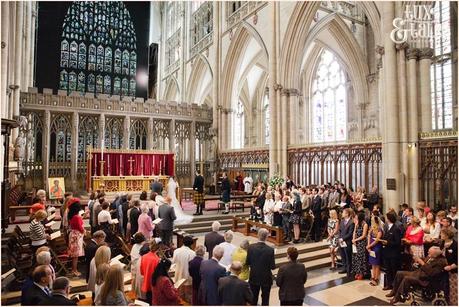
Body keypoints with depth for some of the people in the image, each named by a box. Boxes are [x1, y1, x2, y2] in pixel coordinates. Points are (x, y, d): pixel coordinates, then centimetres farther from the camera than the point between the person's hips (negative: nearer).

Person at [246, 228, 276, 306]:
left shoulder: (251, 247, -16)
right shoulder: (270, 250, -22)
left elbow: (248, 263, -8)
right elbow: (273, 267, -17)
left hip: (254, 277, 2)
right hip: (266, 279, -2)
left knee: (253, 299, 20)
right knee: (265, 300, 16)